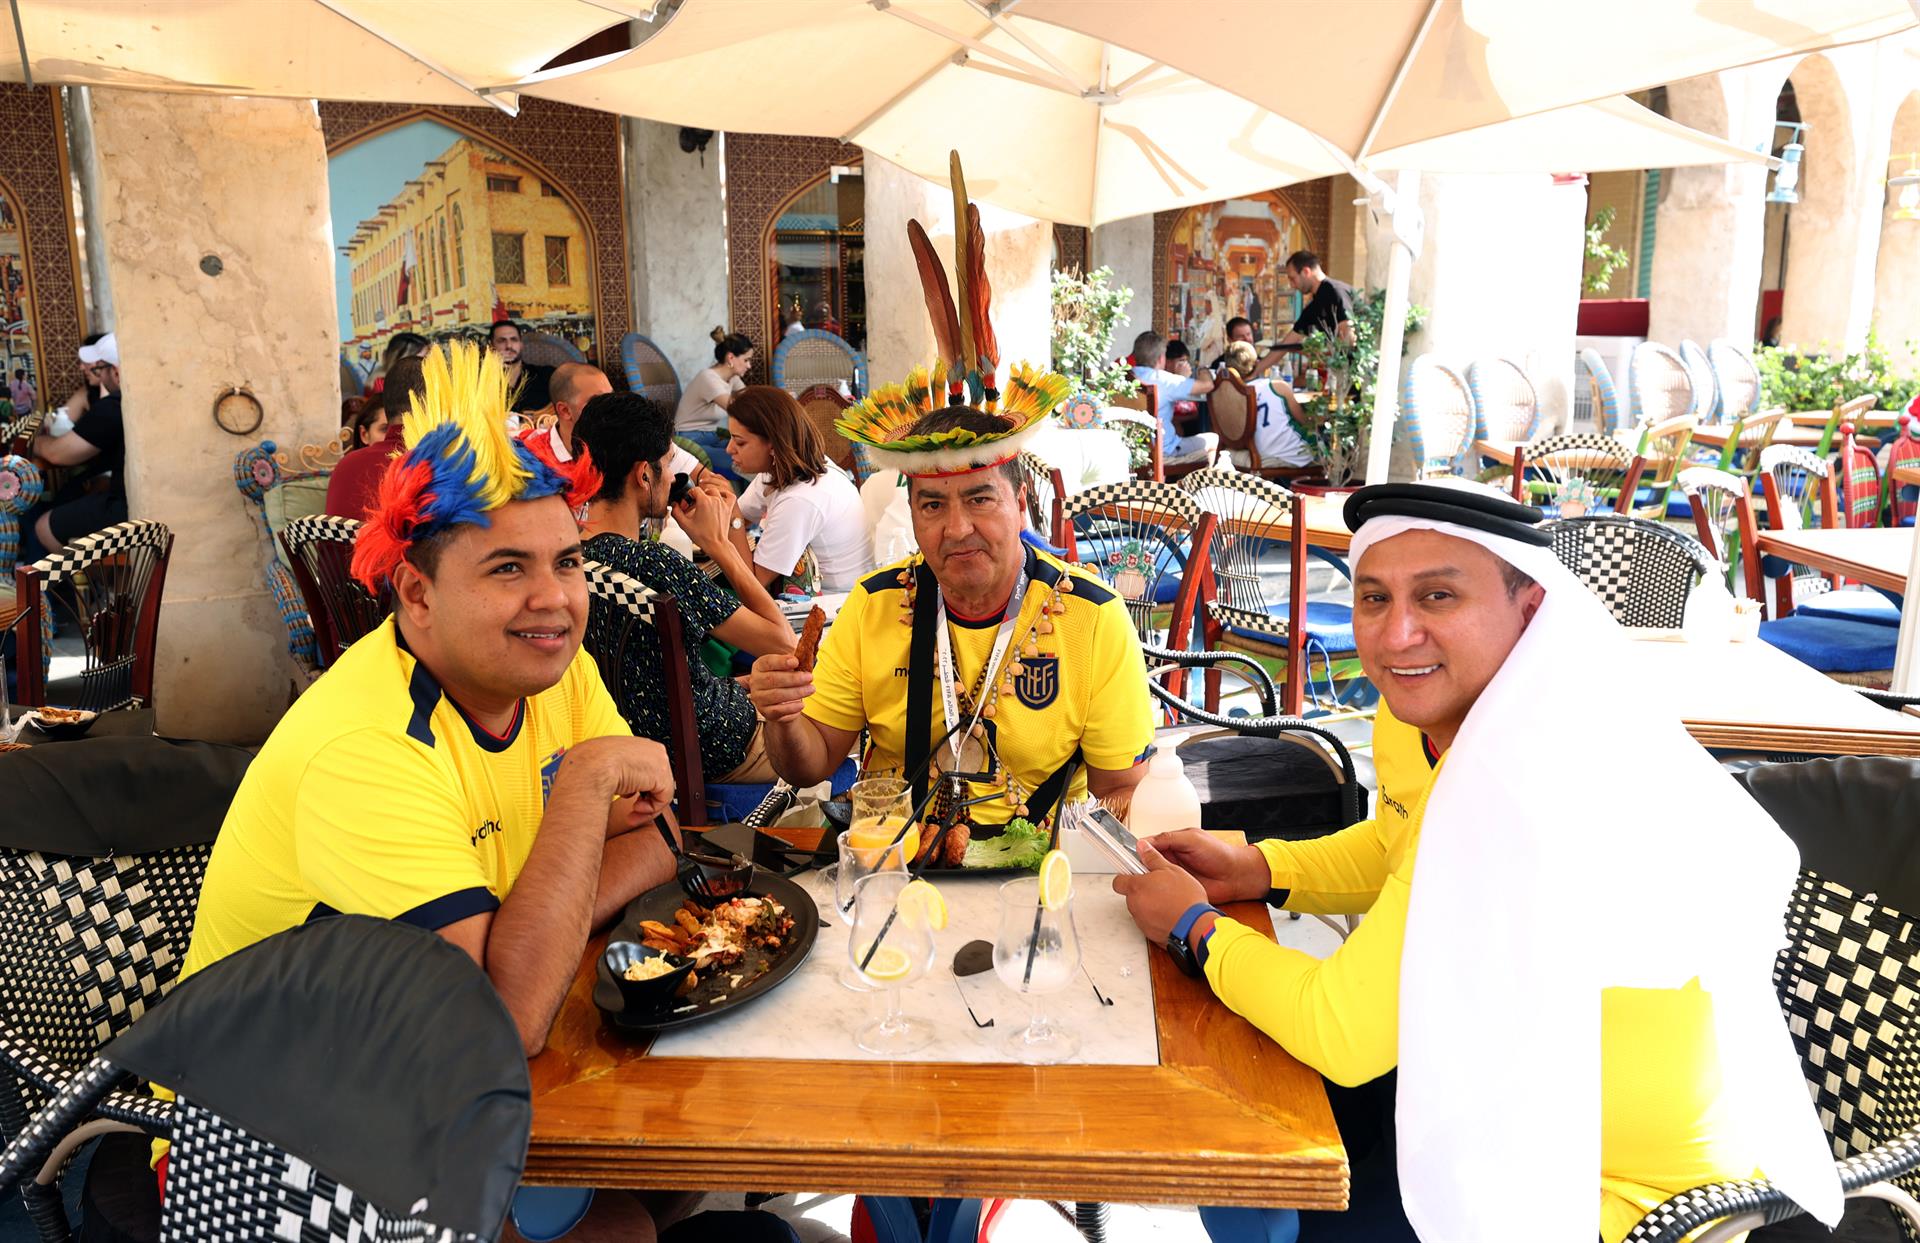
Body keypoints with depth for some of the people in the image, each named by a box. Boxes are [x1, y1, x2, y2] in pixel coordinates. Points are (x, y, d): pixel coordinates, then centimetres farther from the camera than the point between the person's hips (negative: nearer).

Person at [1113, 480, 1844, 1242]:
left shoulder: (1535, 785, -35)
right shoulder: (1417, 708, -8)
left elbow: (1346, 1034, -29)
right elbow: (1399, 852, 15)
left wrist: (1197, 929, -13)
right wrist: (1257, 871, 0)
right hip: (1496, 1076, 8)